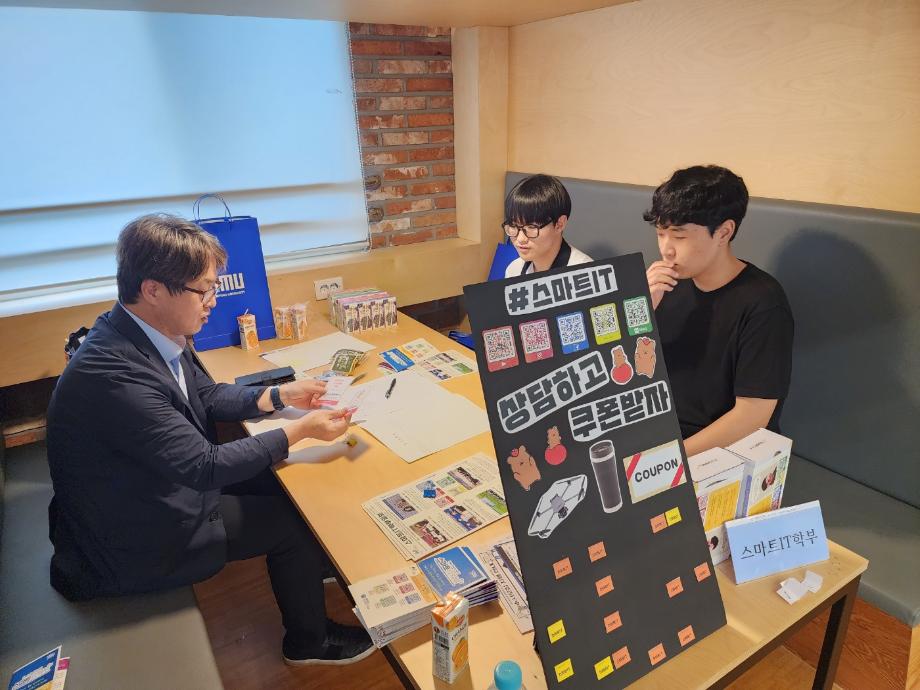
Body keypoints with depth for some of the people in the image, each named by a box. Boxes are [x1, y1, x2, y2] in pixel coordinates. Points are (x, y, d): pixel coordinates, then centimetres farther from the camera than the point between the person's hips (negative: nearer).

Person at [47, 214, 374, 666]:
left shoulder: (150, 334, -8)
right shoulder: (111, 374, -35)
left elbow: (207, 396, 7)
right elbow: (205, 466, -29)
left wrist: (278, 396, -5)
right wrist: (300, 431, -23)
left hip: (158, 484, 8)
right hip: (133, 538, -8)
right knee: (295, 519, -1)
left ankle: (310, 576, 36)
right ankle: (308, 640, 24)